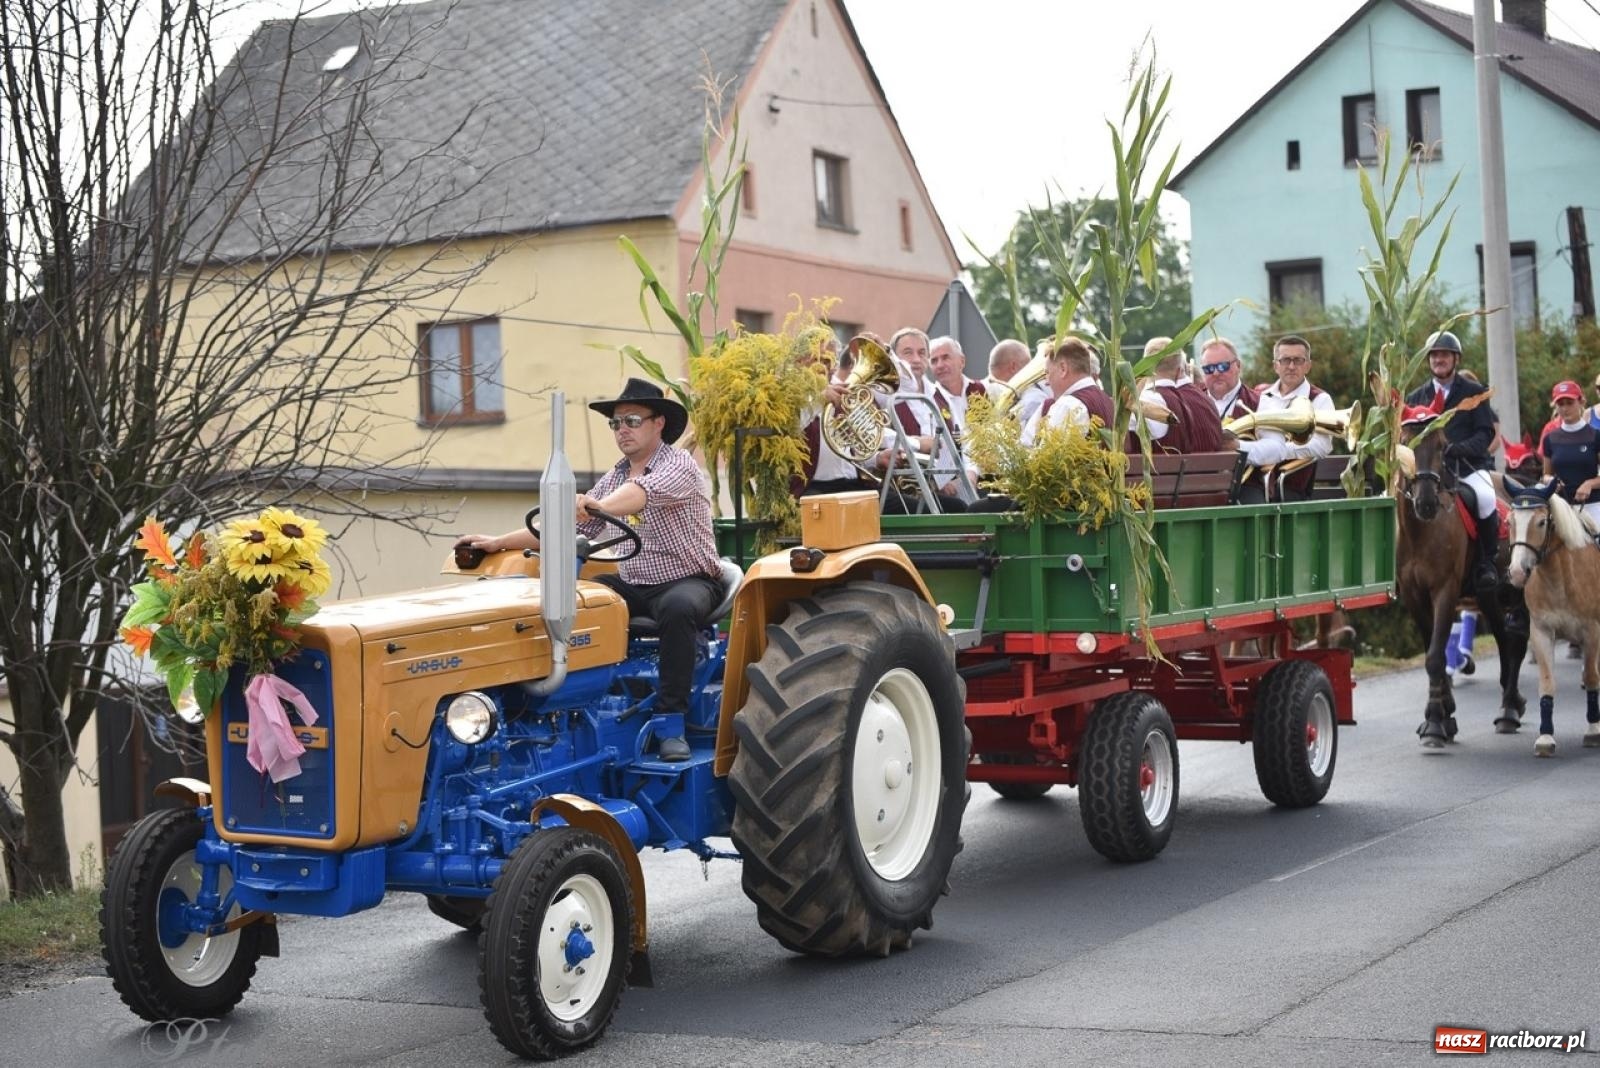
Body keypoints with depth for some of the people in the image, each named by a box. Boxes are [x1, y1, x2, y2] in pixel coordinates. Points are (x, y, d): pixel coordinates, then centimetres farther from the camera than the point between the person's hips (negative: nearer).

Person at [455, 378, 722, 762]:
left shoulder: (679, 466, -12)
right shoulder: (613, 478, 11)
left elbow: (642, 492, -35)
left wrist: (596, 506, -55)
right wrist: (500, 542, -4)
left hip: (688, 581, -7)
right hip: (633, 585, 7)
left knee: (677, 607, -40)